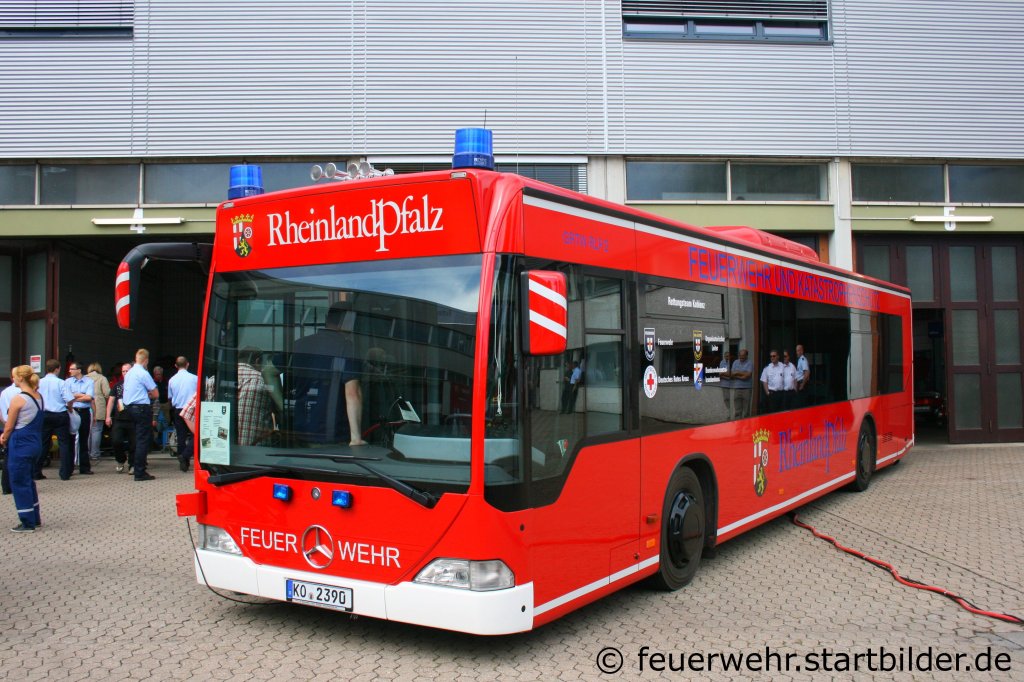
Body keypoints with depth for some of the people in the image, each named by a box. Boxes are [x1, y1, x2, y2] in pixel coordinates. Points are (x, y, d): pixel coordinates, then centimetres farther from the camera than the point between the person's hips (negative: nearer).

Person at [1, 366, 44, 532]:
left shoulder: (18, 399, -17)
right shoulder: (38, 397, 6)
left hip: (20, 445, -8)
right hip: (35, 443, 8)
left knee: (19, 483, 3)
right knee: (28, 481, 19)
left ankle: (28, 523, 9)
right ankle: (35, 519, 26)